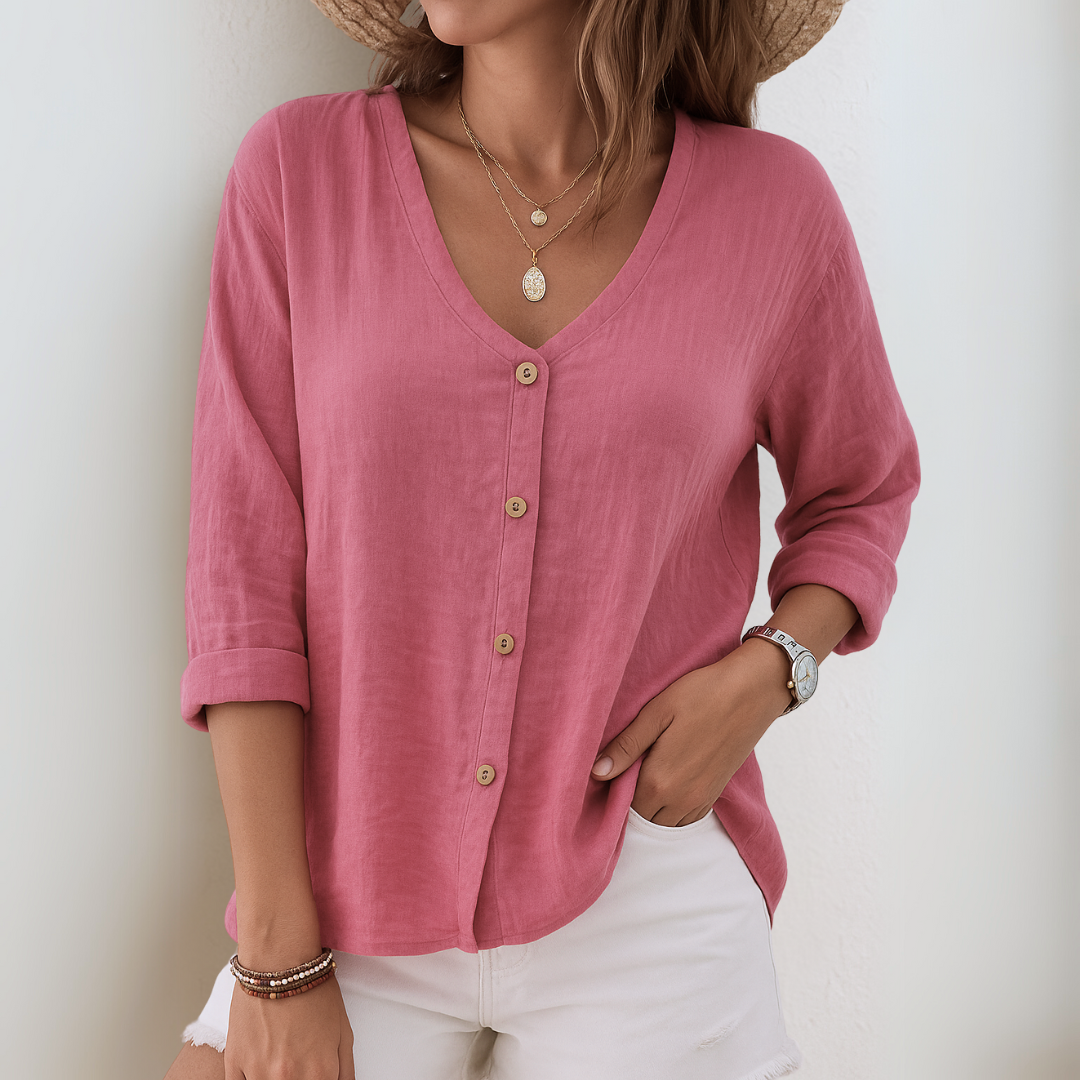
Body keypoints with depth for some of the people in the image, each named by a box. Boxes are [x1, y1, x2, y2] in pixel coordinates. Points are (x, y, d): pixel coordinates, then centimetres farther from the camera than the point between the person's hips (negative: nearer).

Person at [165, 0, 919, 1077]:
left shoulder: (771, 205, -4)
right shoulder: (299, 168, -5)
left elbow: (860, 493, 12)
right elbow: (243, 579, -5)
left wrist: (766, 674, -8)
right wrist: (279, 958, -7)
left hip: (647, 914, 0)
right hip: (356, 900, 1)